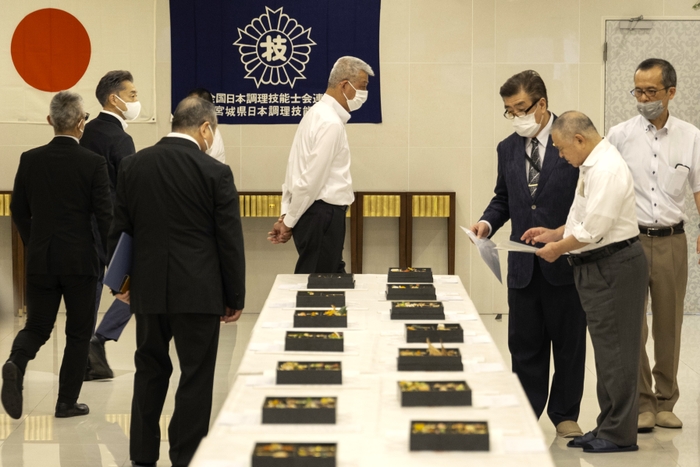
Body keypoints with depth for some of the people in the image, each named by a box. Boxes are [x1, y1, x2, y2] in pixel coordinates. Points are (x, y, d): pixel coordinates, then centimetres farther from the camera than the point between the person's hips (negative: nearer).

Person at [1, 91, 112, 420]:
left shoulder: (30, 160, -1)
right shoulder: (93, 164, -10)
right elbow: (105, 216, -10)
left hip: (40, 260, 3)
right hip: (80, 260, -3)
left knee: (37, 327, 13)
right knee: (78, 333, 10)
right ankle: (67, 402, 13)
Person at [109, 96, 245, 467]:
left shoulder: (132, 166, 2)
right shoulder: (215, 173, -10)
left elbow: (119, 230, 8)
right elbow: (230, 241, -7)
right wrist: (234, 297, 2)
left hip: (148, 288, 4)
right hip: (198, 292, -4)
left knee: (150, 369, 17)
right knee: (196, 377, 5)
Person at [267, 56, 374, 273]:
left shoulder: (318, 114, 12)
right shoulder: (331, 123, -18)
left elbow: (296, 170, 12)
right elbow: (311, 180, -20)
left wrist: (286, 216, 9)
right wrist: (289, 221, -9)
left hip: (317, 213, 10)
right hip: (322, 214, -10)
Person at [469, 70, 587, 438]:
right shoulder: (508, 149, 10)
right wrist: (488, 222, -2)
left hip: (567, 260, -4)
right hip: (524, 264, 4)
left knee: (568, 340, 8)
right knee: (524, 343, 8)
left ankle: (564, 414, 20)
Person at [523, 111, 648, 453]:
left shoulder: (607, 169, -19)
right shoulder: (593, 165, 15)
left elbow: (594, 229, -22)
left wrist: (558, 248, -9)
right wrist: (554, 234, 17)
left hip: (613, 267, -11)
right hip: (598, 268, 11)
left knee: (615, 351, -4)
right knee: (606, 350, 15)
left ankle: (619, 434, 2)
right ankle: (607, 427, 24)